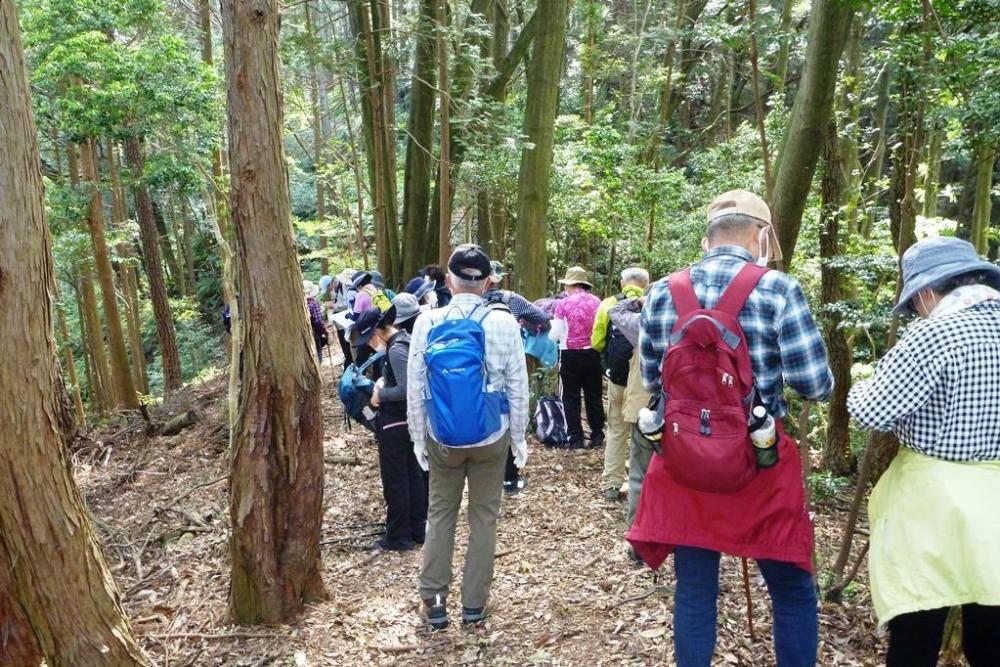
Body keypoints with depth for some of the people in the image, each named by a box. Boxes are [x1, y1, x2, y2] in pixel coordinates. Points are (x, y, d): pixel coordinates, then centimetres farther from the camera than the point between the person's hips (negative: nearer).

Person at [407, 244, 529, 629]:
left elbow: (415, 387, -4)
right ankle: (474, 603, 22)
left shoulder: (427, 322, -9)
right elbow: (518, 386, -5)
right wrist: (519, 436, 6)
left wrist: (418, 437, 7)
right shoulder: (504, 323, -11)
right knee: (484, 517, 12)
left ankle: (434, 601, 21)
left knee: (440, 514, 16)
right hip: (492, 436, 0)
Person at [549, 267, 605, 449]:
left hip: (571, 355, -3)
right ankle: (597, 437, 18)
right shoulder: (596, 302, -1)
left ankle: (576, 439, 9)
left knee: (571, 398, 7)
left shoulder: (563, 304, -10)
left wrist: (552, 330, 16)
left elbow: (555, 335, -6)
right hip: (593, 354, 3)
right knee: (594, 396, 13)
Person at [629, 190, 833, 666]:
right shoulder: (777, 289, -11)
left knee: (694, 589, 15)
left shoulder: (662, 293, 0)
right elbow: (815, 386, -10)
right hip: (761, 461, -3)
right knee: (793, 592, 17)